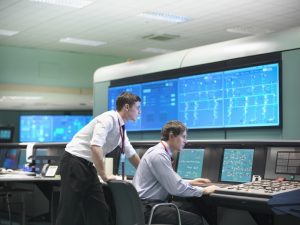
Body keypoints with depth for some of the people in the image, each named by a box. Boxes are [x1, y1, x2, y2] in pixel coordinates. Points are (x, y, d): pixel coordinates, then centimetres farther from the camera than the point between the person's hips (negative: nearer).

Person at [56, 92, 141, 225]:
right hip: (74, 163, -9)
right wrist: (104, 176, -22)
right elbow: (95, 147, -29)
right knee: (69, 214, -7)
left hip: (88, 166, 9)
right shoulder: (109, 118, -16)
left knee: (99, 212, 7)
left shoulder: (121, 128, 12)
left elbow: (131, 154, 25)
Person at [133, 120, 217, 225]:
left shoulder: (162, 152, 12)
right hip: (147, 208, -10)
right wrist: (203, 191, -10)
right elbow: (176, 188, -21)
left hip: (154, 203, 10)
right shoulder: (159, 155, -18)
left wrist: (190, 183, 20)